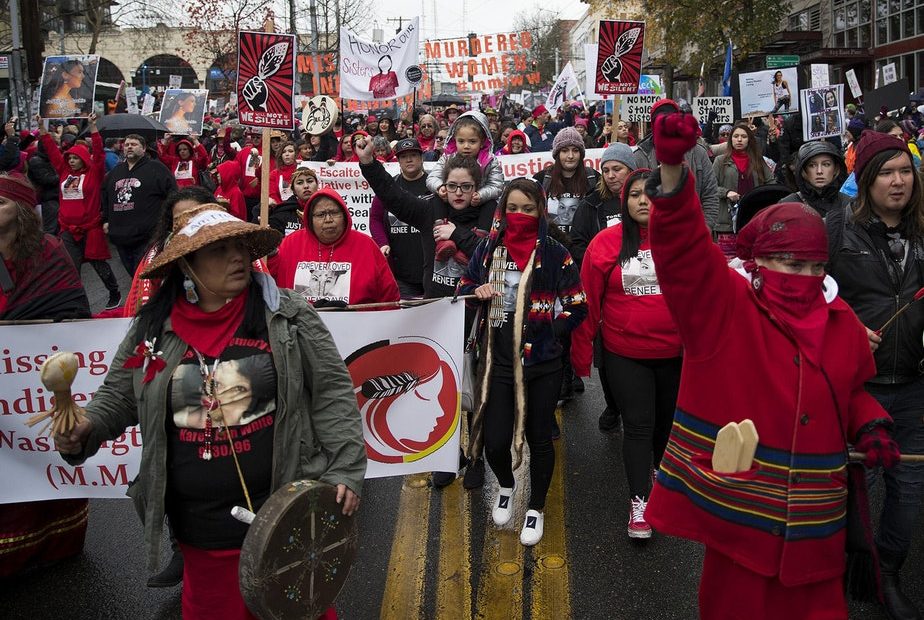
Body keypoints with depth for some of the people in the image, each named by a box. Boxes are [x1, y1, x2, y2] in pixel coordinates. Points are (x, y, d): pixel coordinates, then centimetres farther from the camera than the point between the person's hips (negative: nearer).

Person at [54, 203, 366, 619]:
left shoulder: (287, 317, -7)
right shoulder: (153, 329, -1)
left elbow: (332, 394, -6)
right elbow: (118, 397, 10)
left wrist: (344, 471, -12)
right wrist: (84, 430, -10)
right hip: (201, 525, 2)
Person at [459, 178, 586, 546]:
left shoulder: (555, 253, -5)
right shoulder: (488, 248, 3)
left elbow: (577, 307, -3)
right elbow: (464, 287, 15)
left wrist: (547, 333, -11)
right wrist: (477, 292, -7)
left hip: (541, 363, -2)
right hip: (496, 360, 2)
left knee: (538, 438, 10)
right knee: (495, 440, 0)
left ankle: (536, 508, 32)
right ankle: (505, 487, 34)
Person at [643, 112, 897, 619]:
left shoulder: (841, 322, 7)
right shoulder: (723, 303, -10)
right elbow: (684, 249, -27)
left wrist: (870, 426, 2)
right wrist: (672, 170, -42)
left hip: (813, 512, 5)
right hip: (736, 501, -4)